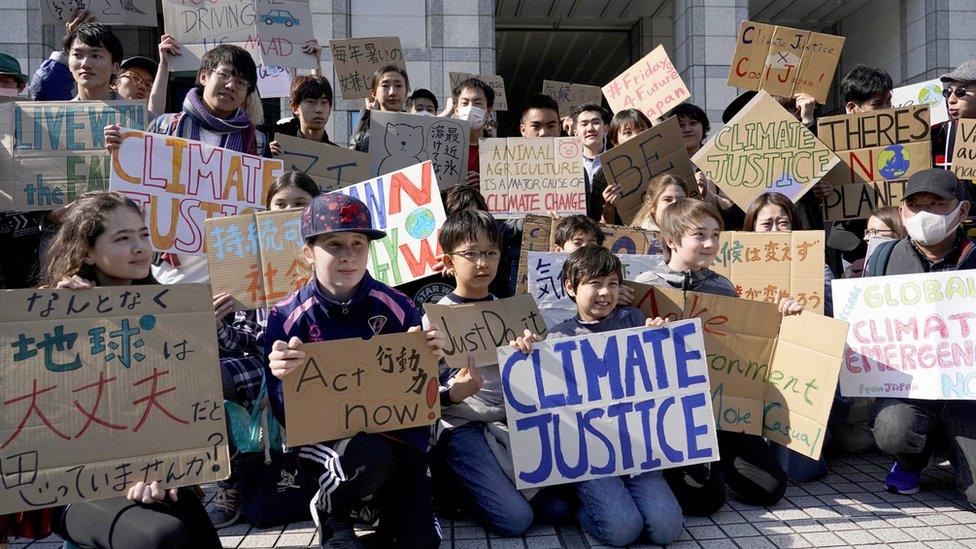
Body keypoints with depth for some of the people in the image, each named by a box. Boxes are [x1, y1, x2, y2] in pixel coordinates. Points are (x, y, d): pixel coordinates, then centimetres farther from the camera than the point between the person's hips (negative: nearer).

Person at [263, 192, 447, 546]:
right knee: (372, 457, -36)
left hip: (394, 427, 2)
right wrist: (284, 378, -31)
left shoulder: (396, 306, -5)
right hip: (321, 434, -1)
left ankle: (381, 495, 25)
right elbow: (284, 413, -10)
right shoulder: (288, 317, -9)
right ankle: (329, 511, 0)